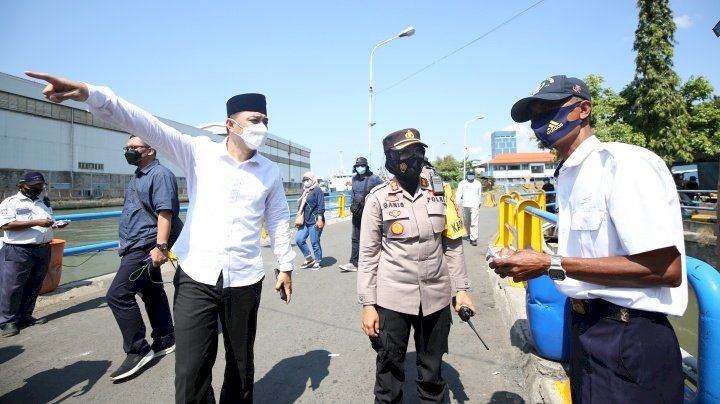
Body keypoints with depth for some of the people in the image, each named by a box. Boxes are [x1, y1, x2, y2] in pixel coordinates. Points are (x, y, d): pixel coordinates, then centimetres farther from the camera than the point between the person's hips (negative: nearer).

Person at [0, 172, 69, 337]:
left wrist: (56, 224, 1)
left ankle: (25, 316, 23)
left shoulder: (44, 203, 15)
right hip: (18, 251, -6)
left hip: (43, 250, 6)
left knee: (34, 286, 12)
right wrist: (36, 222, -21)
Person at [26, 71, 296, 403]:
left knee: (240, 362, 14)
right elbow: (147, 126, -11)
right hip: (196, 278, -1)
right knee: (191, 372, 2)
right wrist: (92, 95, -25)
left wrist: (285, 265, 9)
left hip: (244, 281, 1)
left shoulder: (270, 171, 3)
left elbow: (278, 220, 8)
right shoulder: (199, 152, -1)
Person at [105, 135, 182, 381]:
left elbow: (165, 212, -23)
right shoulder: (138, 176, 17)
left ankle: (138, 351, -1)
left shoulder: (160, 174, -13)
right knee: (152, 293, 15)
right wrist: (125, 243, 26)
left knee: (117, 295, -12)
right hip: (137, 247, 10)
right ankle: (165, 341, 26)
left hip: (146, 247, -10)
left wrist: (160, 246, -30)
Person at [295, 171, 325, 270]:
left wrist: (320, 219, -20)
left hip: (314, 221, -8)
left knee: (315, 242, -1)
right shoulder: (305, 192, 18)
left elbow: (321, 206, -14)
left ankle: (318, 262, 16)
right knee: (299, 240, 1)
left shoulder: (317, 190, -7)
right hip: (305, 221, 8)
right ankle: (309, 258, 18)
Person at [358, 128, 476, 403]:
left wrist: (462, 288, 5)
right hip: (393, 298, -2)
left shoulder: (439, 192, 2)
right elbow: (368, 254, -6)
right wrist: (368, 304, -7)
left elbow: (453, 246, 7)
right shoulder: (379, 198, -7)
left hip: (436, 296, 3)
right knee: (389, 366, 12)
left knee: (432, 367, 19)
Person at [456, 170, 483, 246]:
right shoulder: (462, 183, 5)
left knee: (474, 223, -10)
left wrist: (480, 202, 32)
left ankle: (474, 239, -10)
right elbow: (459, 194, -1)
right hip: (465, 205, 1)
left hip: (475, 205, -1)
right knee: (466, 222, 12)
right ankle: (469, 234, 36)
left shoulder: (478, 184, 10)